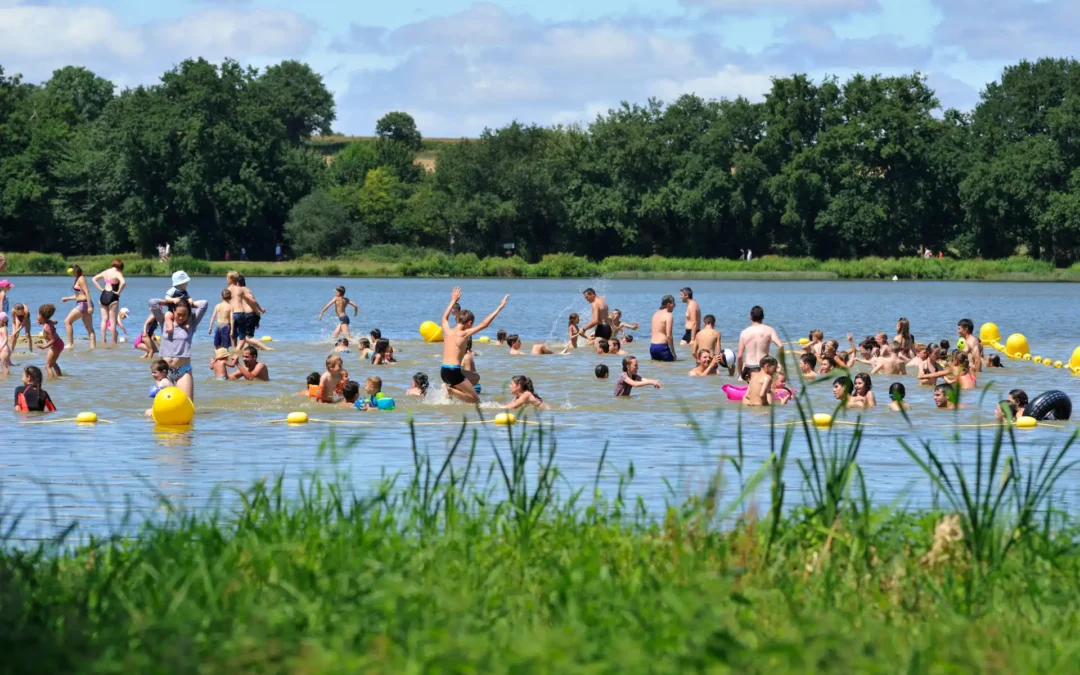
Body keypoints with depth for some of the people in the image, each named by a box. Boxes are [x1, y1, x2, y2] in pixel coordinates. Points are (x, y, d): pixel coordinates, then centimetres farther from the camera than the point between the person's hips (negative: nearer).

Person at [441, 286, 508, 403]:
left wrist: (453, 301, 40)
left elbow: (445, 317, 31)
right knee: (475, 399, 1)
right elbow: (484, 324, -10)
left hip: (443, 371, 7)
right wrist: (500, 307, -4)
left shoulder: (448, 331, 8)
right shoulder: (464, 334, -9)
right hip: (454, 372, -7)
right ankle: (452, 391, -19)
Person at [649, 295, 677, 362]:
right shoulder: (668, 316, -10)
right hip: (662, 346, -8)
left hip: (652, 346, 8)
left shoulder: (655, 314, 15)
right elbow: (669, 336, -16)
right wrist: (673, 354, -11)